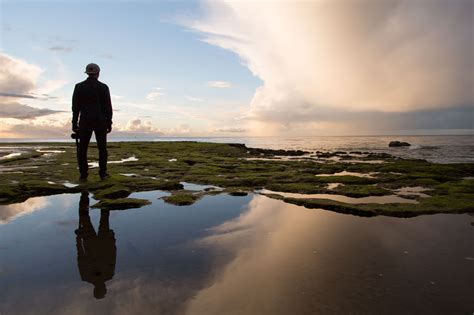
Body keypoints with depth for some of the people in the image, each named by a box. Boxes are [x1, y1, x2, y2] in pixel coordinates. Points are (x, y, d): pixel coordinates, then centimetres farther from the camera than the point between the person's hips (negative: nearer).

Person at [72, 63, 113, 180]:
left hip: (85, 122, 1)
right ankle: (103, 173, 5)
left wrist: (74, 124, 5)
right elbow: (108, 107, -4)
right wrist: (109, 123, 3)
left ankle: (83, 174, 1)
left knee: (82, 148, 6)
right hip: (100, 122, -1)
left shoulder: (79, 87, 3)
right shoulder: (103, 87, -1)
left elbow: (75, 107, 1)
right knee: (102, 148, 8)